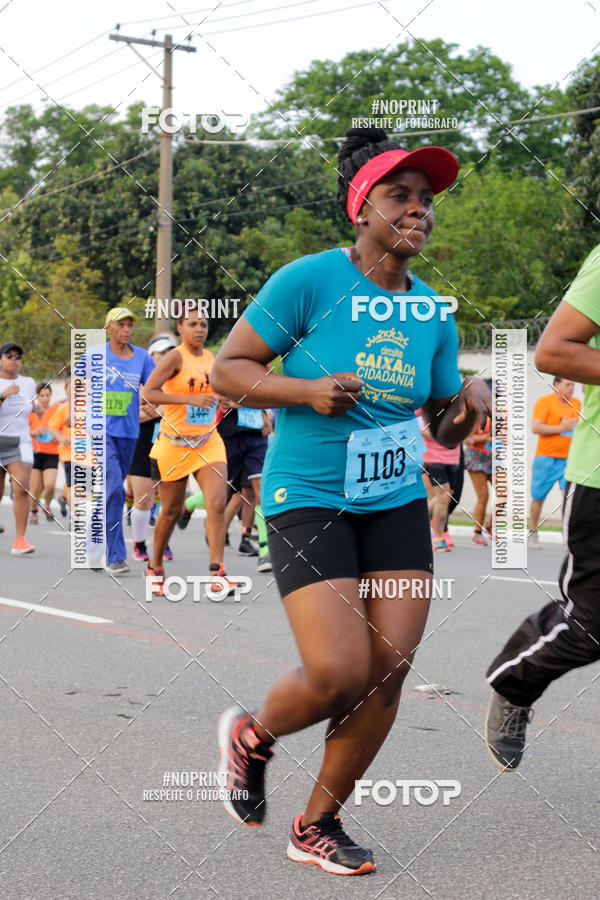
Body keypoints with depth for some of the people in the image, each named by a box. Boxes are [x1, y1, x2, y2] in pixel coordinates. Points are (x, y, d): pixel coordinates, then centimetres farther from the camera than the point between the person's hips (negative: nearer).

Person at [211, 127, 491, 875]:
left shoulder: (433, 314, 6)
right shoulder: (311, 280, -10)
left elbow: (444, 428, 15)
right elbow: (226, 370, -8)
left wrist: (470, 402, -7)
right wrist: (307, 391, -22)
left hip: (397, 504, 6)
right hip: (308, 499, -6)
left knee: (388, 672, -1)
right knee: (338, 674, -15)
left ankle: (317, 827, 18)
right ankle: (250, 736, 20)